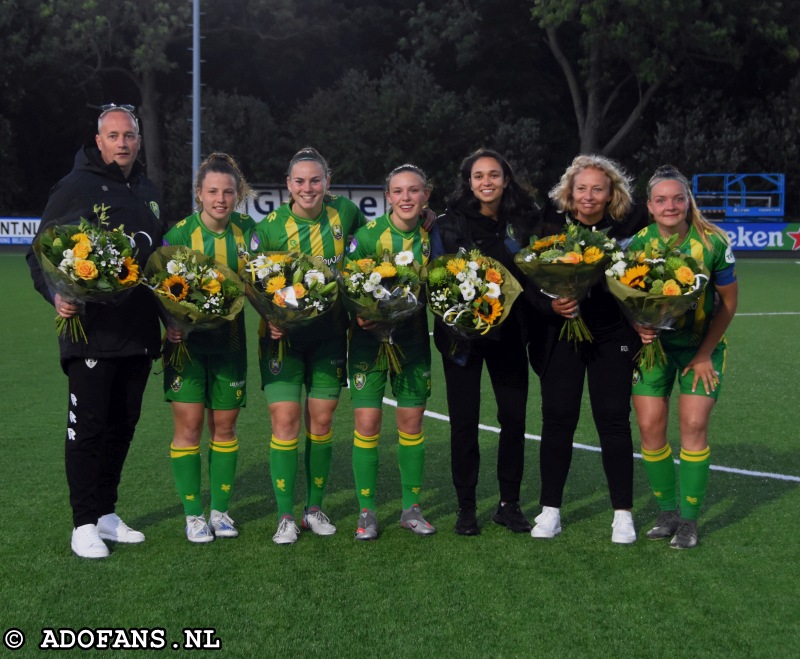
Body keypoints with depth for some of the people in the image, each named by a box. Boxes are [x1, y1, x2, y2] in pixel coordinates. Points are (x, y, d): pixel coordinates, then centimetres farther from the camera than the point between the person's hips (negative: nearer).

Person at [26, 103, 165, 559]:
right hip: (91, 330, -7)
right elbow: (42, 251, -5)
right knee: (88, 427, -2)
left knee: (123, 426, 12)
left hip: (139, 332, 7)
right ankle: (85, 524, 7)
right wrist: (56, 294, -21)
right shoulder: (76, 187, -4)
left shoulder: (149, 192, 16)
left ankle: (106, 513, 24)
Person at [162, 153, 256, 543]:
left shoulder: (247, 230, 0)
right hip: (187, 337, -2)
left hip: (229, 339, 3)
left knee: (224, 426, 9)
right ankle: (193, 514, 12)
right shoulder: (179, 232, -8)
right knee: (189, 425, -1)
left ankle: (220, 510, 21)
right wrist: (170, 324, -23)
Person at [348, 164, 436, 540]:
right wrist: (359, 315, -24)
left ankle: (411, 508, 19)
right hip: (369, 334, -3)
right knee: (367, 421, -5)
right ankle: (366, 512, 8)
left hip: (412, 335, 3)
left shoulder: (431, 236, -2)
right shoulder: (368, 235, -10)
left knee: (411, 420, 6)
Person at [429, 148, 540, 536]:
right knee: (464, 421, 1)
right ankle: (466, 508, 13)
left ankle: (509, 504, 17)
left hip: (508, 332, 2)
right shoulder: (448, 225, 0)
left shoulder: (523, 223, 5)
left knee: (514, 416, 2)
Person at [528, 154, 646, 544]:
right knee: (557, 420, 2)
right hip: (560, 334, 1)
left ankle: (623, 514, 12)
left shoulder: (628, 227, -5)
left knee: (614, 421, 1)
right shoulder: (552, 224, -3)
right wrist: (552, 305, -20)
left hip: (612, 336, -1)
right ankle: (550, 511, 13)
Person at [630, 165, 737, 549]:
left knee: (694, 424, -9)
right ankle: (667, 511, 13)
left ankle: (689, 519, 5)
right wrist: (638, 325, -22)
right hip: (654, 343, 2)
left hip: (701, 346, -1)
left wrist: (705, 353, -6)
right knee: (650, 426, -6)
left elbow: (728, 301, -5)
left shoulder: (713, 242, -14)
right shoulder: (636, 243, -10)